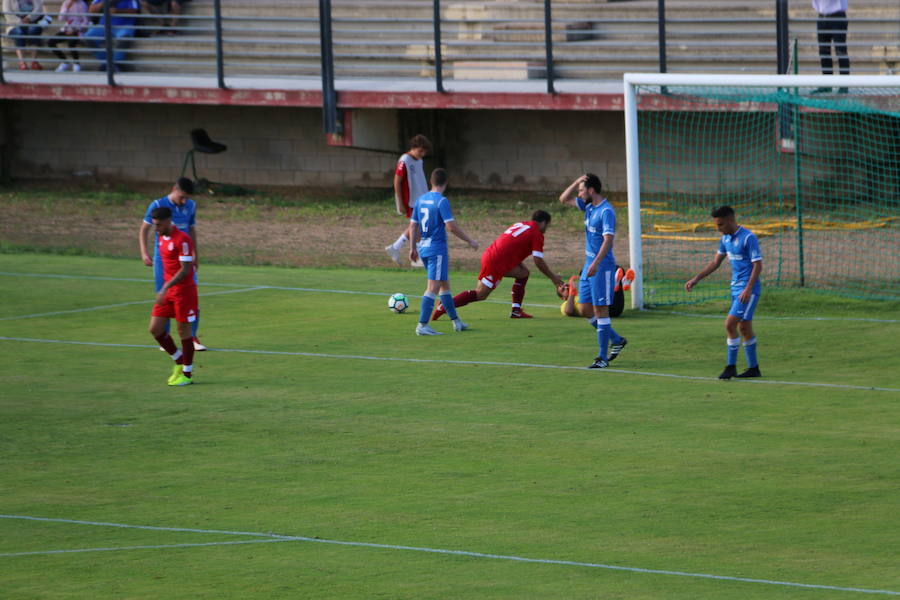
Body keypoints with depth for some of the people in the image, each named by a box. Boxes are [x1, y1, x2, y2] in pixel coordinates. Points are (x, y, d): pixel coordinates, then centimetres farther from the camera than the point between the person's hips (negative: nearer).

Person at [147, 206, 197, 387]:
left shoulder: (182, 240, -18)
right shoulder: (161, 237, 8)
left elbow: (185, 270, -21)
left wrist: (165, 288, -26)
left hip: (183, 290, -8)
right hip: (167, 290, 8)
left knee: (184, 330, 0)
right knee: (155, 329, 4)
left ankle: (187, 374, 11)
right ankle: (179, 361, 22)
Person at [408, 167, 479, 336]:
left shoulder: (420, 200, 9)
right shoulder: (442, 201, -13)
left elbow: (413, 226, 11)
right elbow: (451, 227, -18)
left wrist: (413, 248, 18)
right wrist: (470, 241, -9)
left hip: (423, 248, 8)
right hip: (437, 249, -8)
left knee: (444, 284, 18)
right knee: (433, 287, -8)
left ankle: (456, 321, 25)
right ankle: (422, 325, -14)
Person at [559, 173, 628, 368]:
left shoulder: (606, 211, -16)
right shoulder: (589, 206, 11)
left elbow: (608, 240, -24)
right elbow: (564, 199, 21)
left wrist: (596, 264, -32)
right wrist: (576, 182, 5)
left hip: (602, 266, -9)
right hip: (589, 265, 9)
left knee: (600, 311, -5)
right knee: (585, 309, 11)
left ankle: (603, 358, -1)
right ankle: (617, 340, 26)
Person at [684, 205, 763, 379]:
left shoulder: (748, 238, -16)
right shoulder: (726, 239, 10)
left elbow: (758, 265, -17)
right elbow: (715, 263, 19)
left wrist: (748, 289, -24)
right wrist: (696, 279, 13)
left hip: (748, 290, -9)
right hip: (736, 288, 9)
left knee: (730, 324, -13)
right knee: (744, 328, 11)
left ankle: (731, 366, -5)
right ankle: (753, 368, 18)